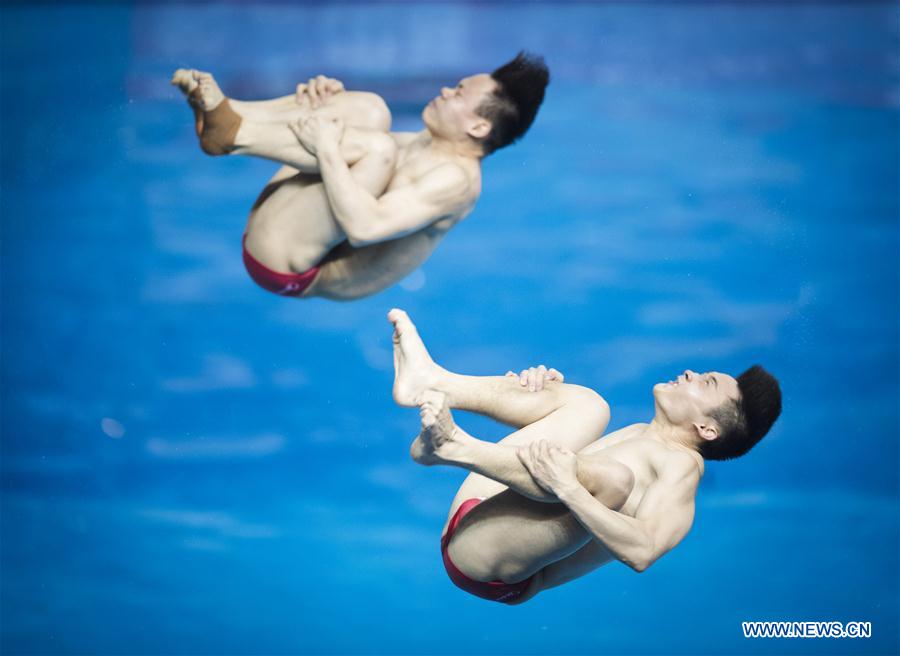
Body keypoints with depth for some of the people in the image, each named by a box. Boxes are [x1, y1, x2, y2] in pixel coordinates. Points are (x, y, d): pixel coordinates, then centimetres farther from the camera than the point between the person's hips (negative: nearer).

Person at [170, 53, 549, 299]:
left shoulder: (457, 179, -14)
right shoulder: (429, 146, 17)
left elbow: (364, 226, -30)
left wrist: (326, 148, -23)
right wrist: (327, 104, 4)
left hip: (288, 265, -9)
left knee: (380, 147, -28)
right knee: (367, 110, 2)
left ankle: (231, 133, -22)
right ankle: (232, 116, -15)